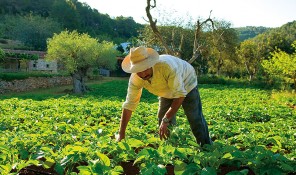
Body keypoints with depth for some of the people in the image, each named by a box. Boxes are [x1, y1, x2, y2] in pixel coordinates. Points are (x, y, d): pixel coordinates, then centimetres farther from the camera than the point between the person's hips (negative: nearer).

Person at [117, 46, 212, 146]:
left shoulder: (167, 66, -43)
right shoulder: (135, 79, -27)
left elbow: (180, 94, -38)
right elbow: (129, 105, -22)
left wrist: (166, 120, -40)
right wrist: (121, 134, -23)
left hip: (186, 83, -4)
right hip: (167, 92, 5)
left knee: (195, 119, -6)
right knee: (163, 119, -1)